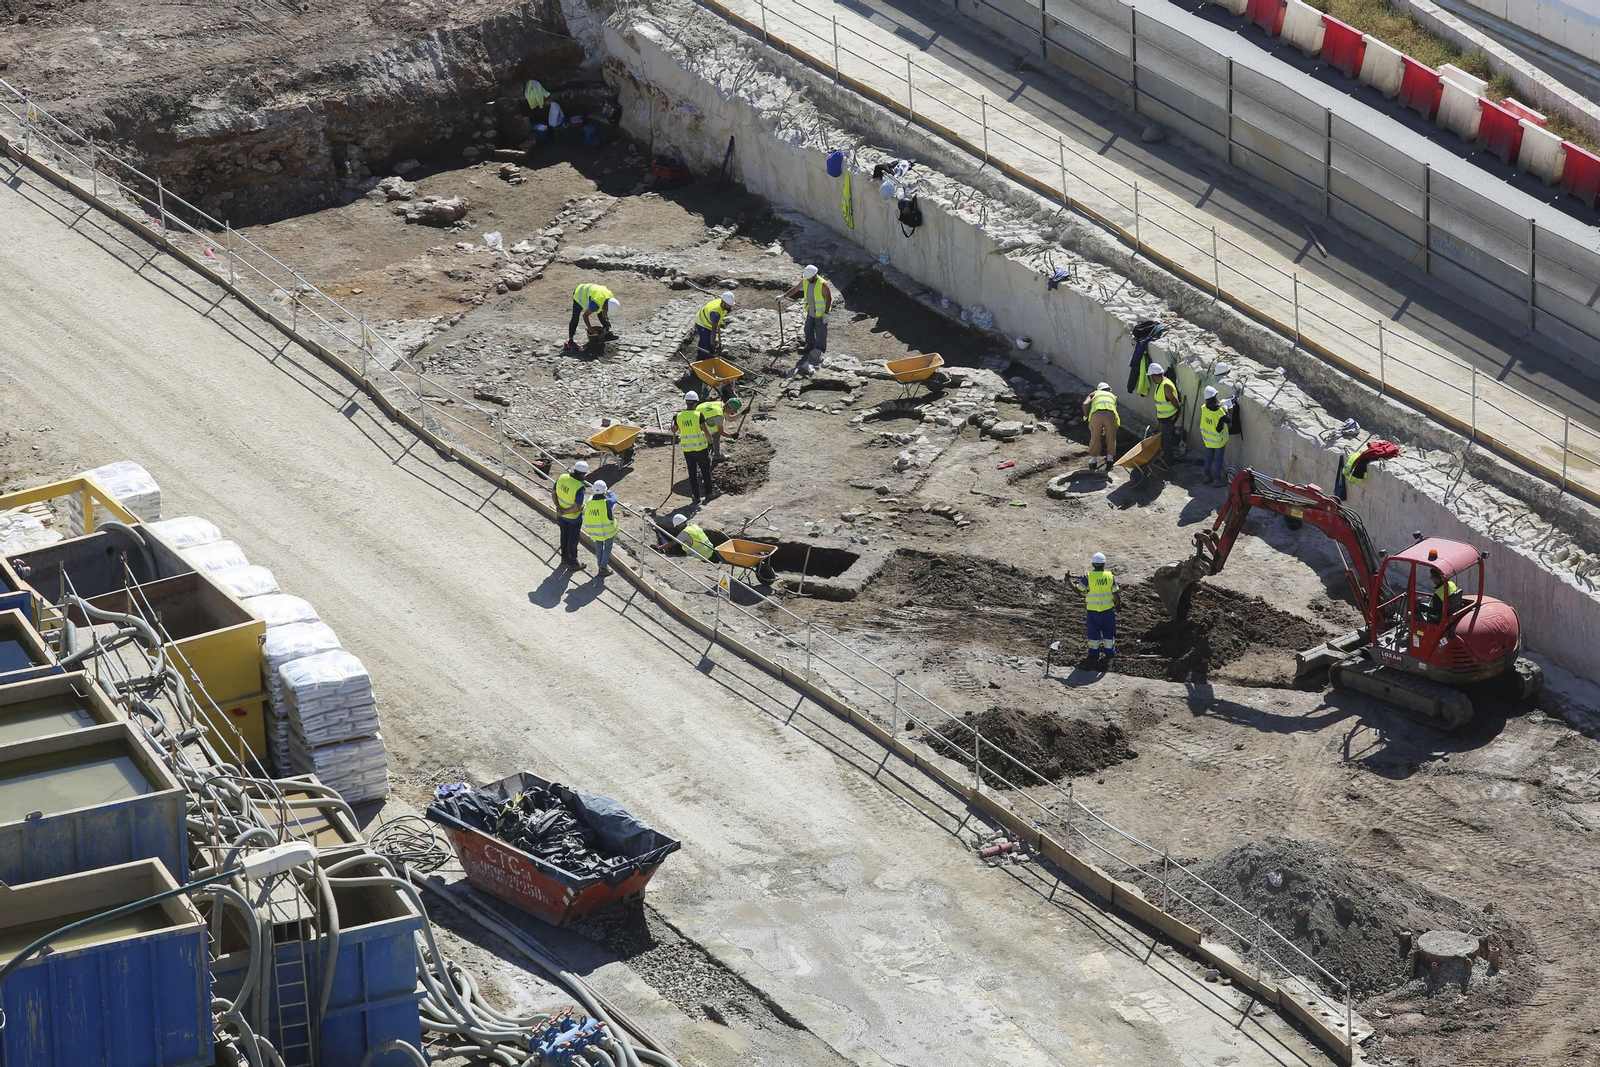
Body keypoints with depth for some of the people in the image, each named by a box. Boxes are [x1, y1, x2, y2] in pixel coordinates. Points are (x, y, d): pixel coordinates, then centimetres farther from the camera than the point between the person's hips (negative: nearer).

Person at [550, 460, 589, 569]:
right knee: (573, 539, 14)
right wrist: (564, 512, -17)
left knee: (564, 536, 25)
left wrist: (558, 507, -10)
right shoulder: (580, 487, -32)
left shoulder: (562, 477, -14)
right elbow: (577, 507, -29)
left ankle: (564, 558, 42)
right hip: (574, 518, -6)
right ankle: (572, 562, 31)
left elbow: (553, 493, -3)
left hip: (562, 516, 6)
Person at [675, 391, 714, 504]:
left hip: (687, 449, 3)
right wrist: (710, 442, 1)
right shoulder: (698, 415, -14)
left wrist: (675, 436, 34)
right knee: (705, 470, 15)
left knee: (692, 473, 11)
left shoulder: (679, 416, -3)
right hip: (700, 447, -3)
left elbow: (674, 430, 12)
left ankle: (696, 496, 12)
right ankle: (708, 493, 22)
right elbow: (705, 430, -12)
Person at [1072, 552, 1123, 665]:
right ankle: (1108, 654, 25)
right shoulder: (1110, 576, -10)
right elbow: (1116, 593, -5)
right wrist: (1118, 604, 13)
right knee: (1108, 631, 16)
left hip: (1093, 610, -1)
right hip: (1108, 609, 1)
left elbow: (1078, 590, -10)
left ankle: (1094, 654, 25)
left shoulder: (1088, 577, -15)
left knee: (1094, 632, 14)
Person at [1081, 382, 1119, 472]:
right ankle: (1109, 460, 26)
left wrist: (1087, 416, 28)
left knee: (1095, 438, 14)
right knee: (1111, 438, 19)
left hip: (1096, 414, -1)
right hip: (1110, 414, 1)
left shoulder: (1094, 394, 31)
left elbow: (1085, 404, 13)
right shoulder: (1112, 396, 37)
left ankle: (1093, 461, 22)